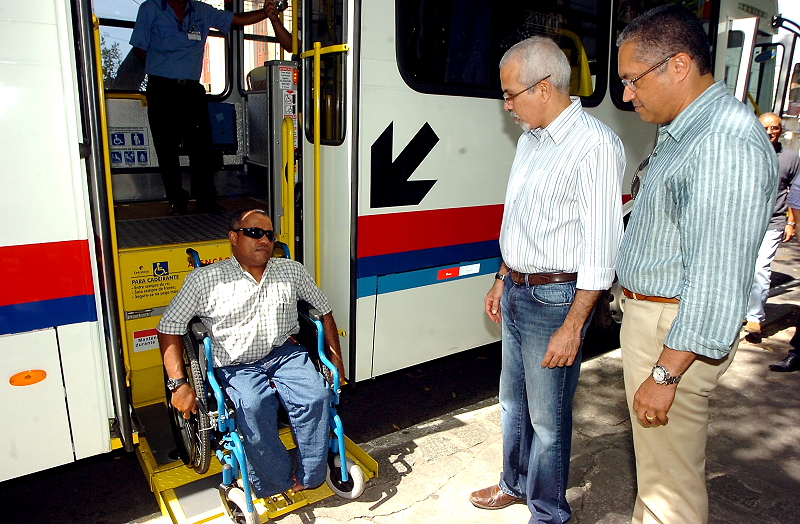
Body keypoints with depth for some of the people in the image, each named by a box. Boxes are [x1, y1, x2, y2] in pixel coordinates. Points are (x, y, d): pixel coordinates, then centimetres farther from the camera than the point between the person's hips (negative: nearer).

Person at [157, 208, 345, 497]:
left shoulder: (292, 271, 8)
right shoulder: (205, 279, -1)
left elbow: (324, 310, 16)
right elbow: (169, 327, 0)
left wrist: (335, 356, 9)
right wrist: (179, 384, -9)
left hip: (285, 354, 3)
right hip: (236, 366, -2)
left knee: (316, 396, -26)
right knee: (254, 407, -32)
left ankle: (309, 476, -6)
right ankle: (275, 483, -9)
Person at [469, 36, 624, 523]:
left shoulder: (595, 145, -17)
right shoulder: (531, 138, 11)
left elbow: (601, 249, -20)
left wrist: (572, 327, -20)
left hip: (555, 299, -8)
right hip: (518, 293, 9)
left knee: (548, 416, 7)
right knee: (514, 399, 22)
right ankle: (516, 484, 44)